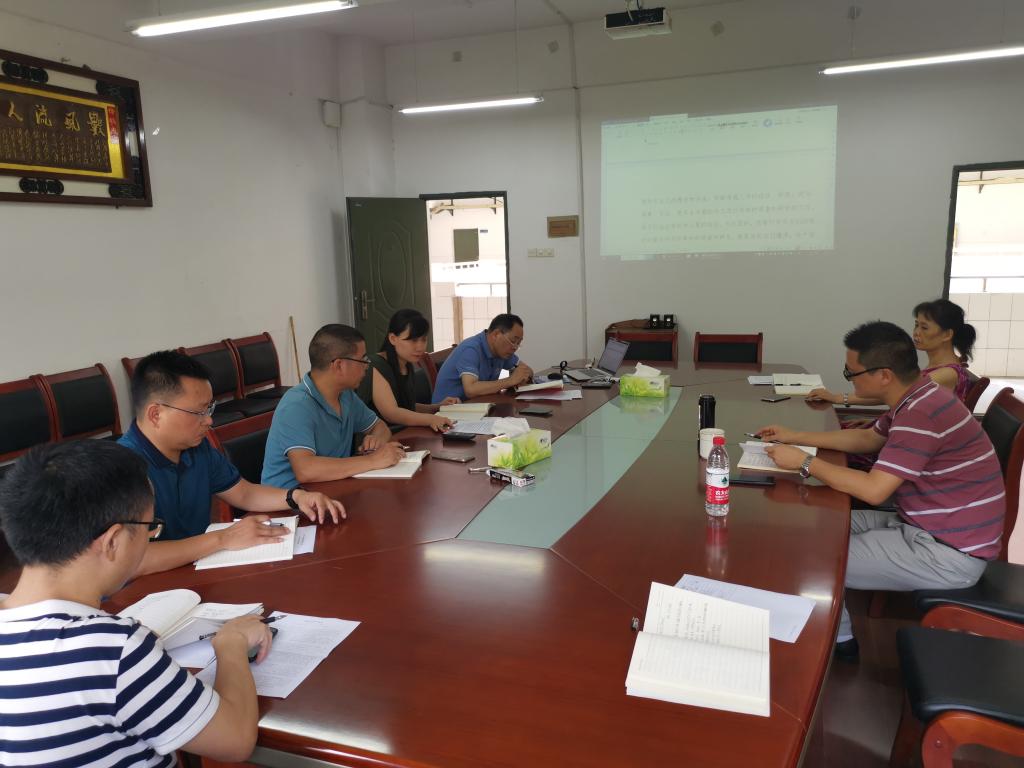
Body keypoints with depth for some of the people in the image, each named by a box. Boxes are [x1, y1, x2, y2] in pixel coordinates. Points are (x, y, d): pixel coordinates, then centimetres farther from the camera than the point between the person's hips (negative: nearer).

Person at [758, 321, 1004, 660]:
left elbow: (873, 490, -29)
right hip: (927, 525, 10)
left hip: (948, 554, -10)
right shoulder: (915, 398, 4)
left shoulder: (921, 412, -28)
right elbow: (867, 439, 21)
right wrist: (794, 437, 17)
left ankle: (837, 640, 16)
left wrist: (804, 462, -18)